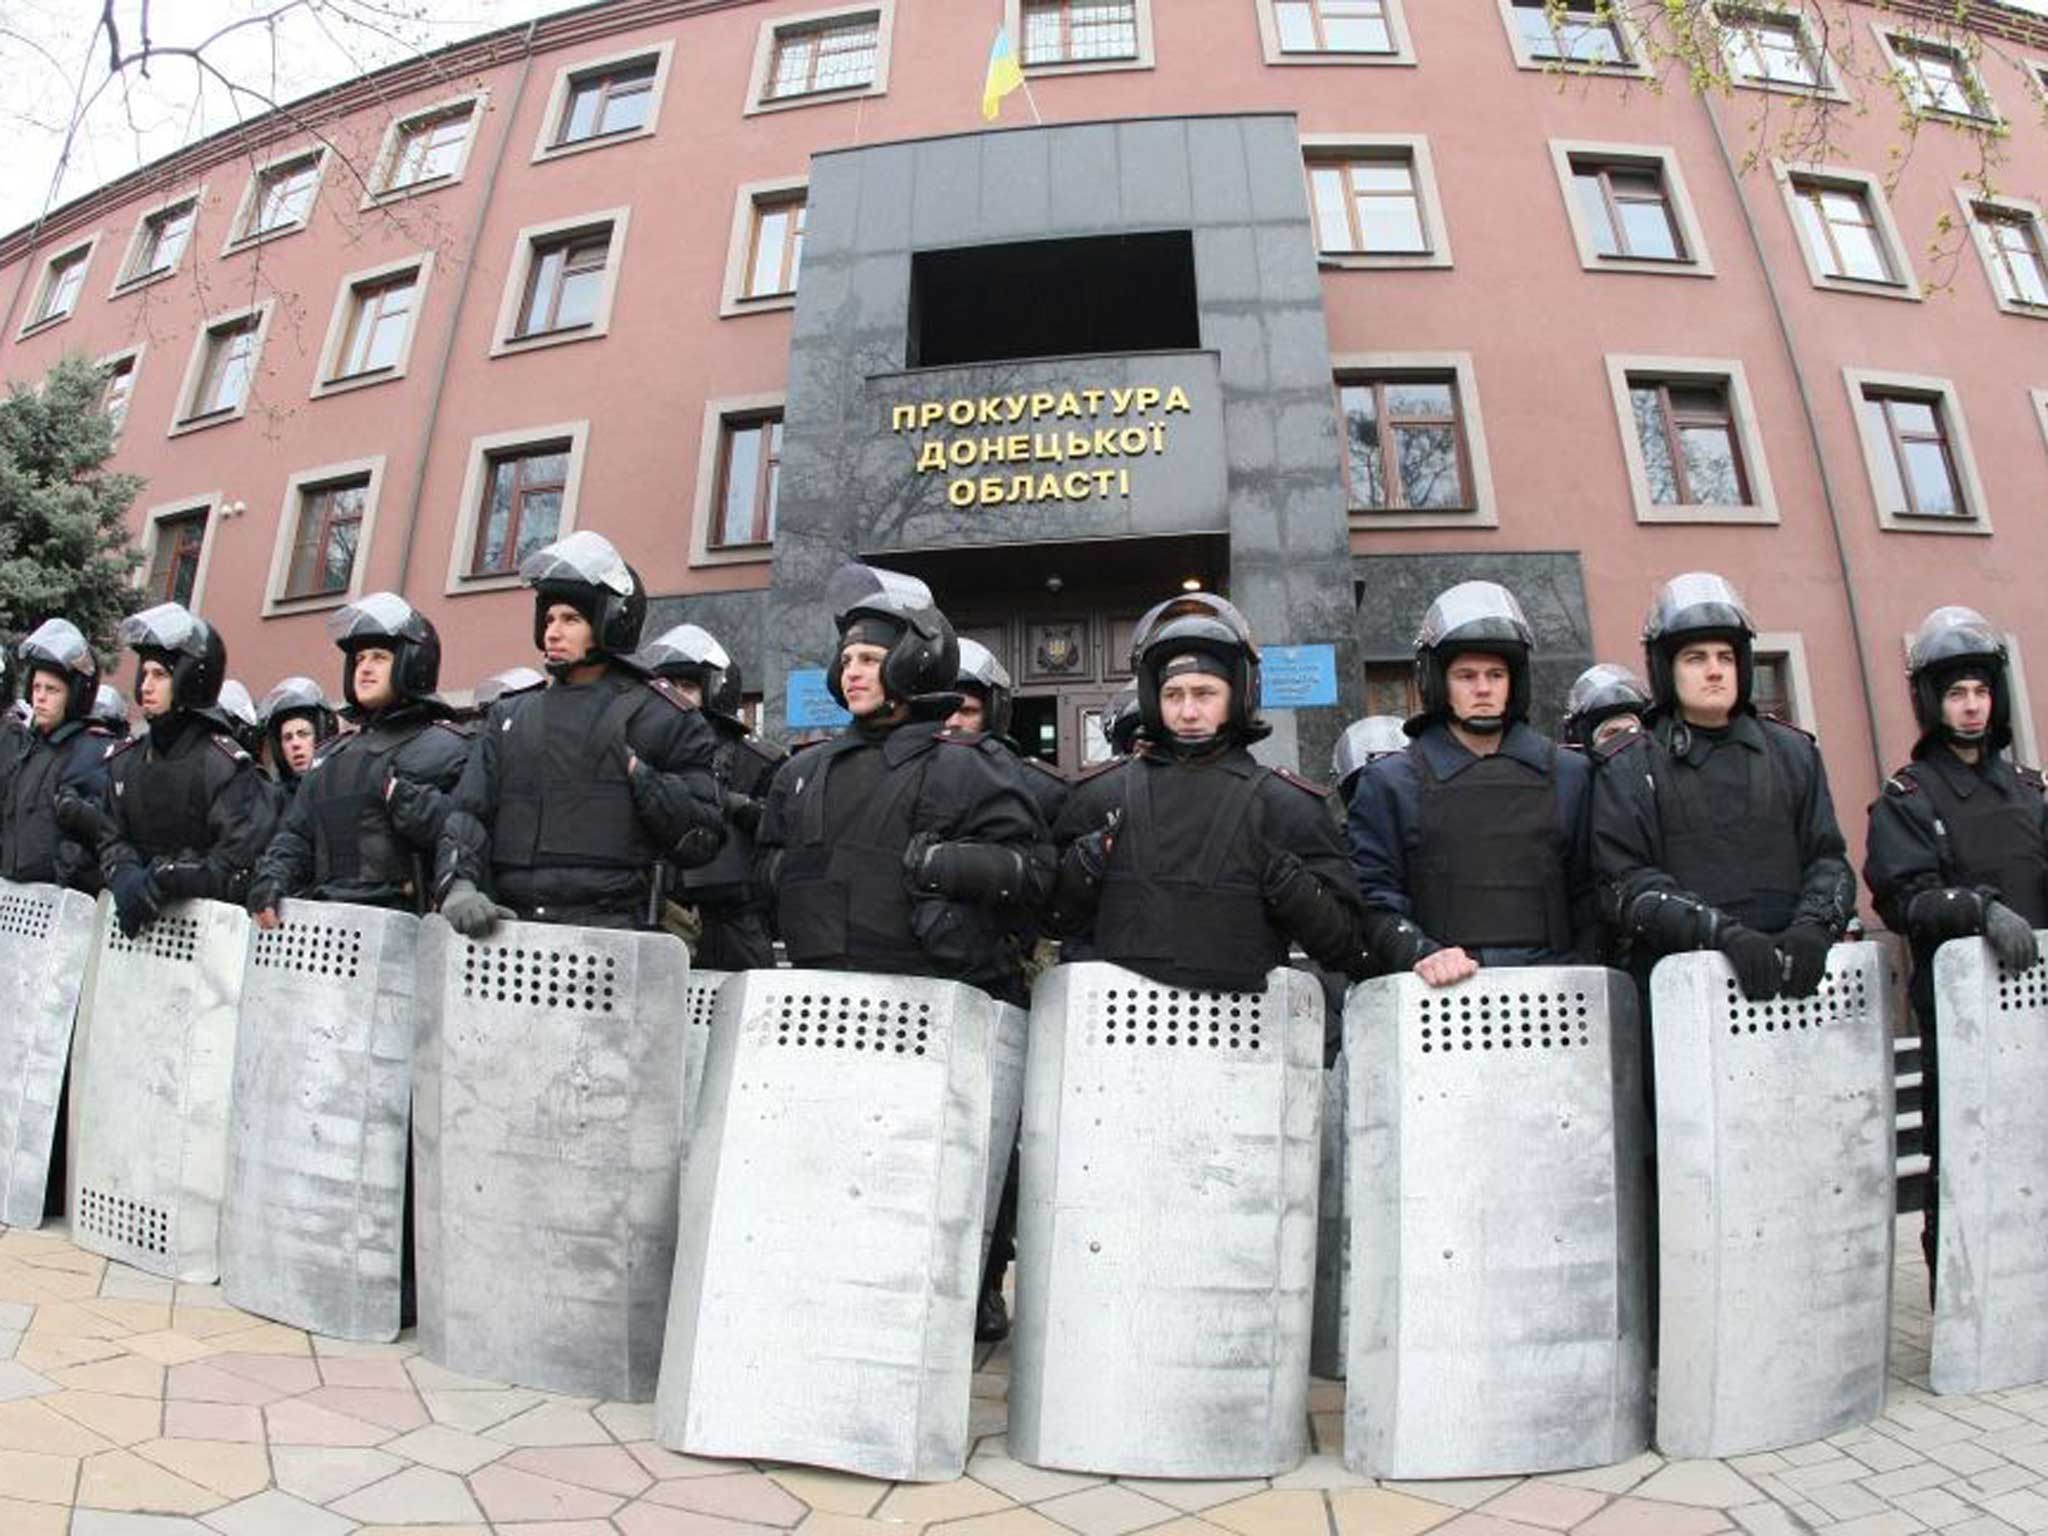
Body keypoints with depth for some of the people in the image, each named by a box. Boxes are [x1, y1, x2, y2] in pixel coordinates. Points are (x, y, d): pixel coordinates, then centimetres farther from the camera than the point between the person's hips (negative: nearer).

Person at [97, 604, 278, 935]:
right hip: (135, 919, 5)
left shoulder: (223, 761, -9)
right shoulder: (125, 759, 11)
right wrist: (126, 878, -10)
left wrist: (161, 883, -19)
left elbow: (236, 865, -13)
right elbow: (112, 838, 9)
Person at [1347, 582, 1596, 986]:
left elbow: (1588, 897, 14)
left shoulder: (1568, 775, 15)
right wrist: (1420, 954, -14)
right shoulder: (1389, 783, 7)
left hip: (1550, 983, 3)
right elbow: (1372, 899, 1)